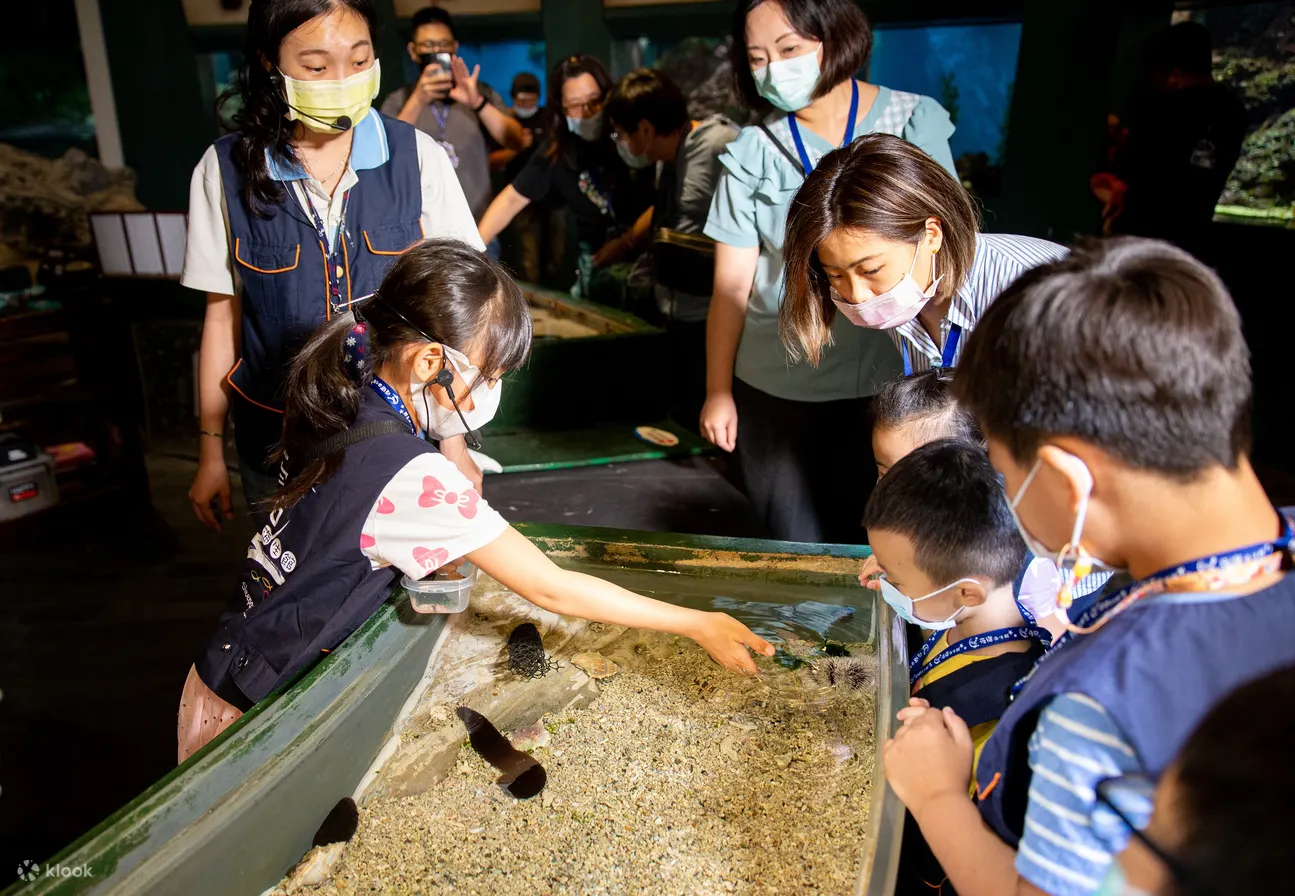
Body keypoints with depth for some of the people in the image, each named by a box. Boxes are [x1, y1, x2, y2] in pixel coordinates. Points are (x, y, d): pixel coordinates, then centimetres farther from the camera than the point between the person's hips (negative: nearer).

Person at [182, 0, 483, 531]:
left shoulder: (416, 157, -6)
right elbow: (223, 314, 3)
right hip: (278, 446, 0)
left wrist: (453, 438, -4)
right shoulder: (228, 170, -6)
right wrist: (211, 449, 7)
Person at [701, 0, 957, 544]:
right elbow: (731, 284, 1)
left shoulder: (916, 122, 1)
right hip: (779, 390, 0)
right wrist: (718, 391, -2)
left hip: (894, 378, 0)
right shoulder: (752, 153, 1)